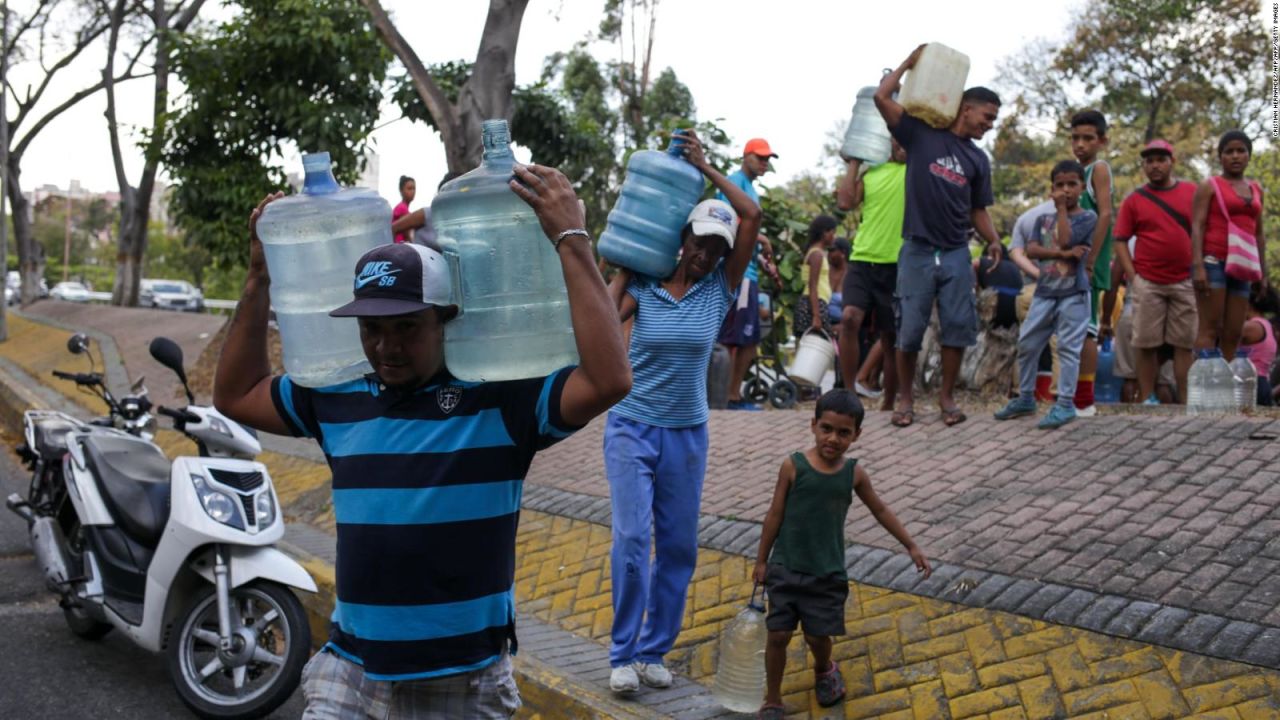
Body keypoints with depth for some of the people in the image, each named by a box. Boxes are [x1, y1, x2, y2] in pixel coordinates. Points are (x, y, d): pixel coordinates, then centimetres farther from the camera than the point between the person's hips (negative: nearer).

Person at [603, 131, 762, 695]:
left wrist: (704, 166, -7)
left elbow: (753, 215, -9)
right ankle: (622, 654, 2)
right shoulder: (644, 286, -5)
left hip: (687, 434, 3)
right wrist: (622, 270, -14)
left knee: (678, 547, 7)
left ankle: (654, 650, 21)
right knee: (633, 538, -11)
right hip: (631, 428, -2)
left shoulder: (720, 288, -2)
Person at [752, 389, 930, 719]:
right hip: (785, 569, -1)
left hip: (827, 574, 1)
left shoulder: (854, 473, -3)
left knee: (818, 635, 7)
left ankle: (824, 671, 42)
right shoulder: (793, 466, -10)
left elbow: (881, 510, 11)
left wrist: (912, 546, 13)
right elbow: (775, 514, -3)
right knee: (778, 635, -1)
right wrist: (761, 560, 1)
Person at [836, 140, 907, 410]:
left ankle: (887, 405, 18)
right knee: (849, 319, -21)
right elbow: (845, 203, 2)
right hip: (863, 260, 1)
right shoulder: (869, 173, 14)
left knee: (891, 338, 6)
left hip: (898, 266, -1)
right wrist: (854, 163, 6)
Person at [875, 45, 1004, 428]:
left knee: (958, 327, 1)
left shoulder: (978, 158, 14)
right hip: (917, 251, -4)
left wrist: (993, 240, -1)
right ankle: (905, 398, 14)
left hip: (956, 253, 4)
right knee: (910, 329, 0)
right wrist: (910, 62, 2)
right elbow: (882, 97, -7)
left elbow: (978, 209, 16)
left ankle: (947, 396, 14)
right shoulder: (921, 133, 2)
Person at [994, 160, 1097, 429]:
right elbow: (1031, 250, -3)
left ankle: (1065, 404, 2)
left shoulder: (1087, 217, -1)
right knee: (1026, 344, 7)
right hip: (1044, 292, 5)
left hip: (1073, 293, -5)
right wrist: (1063, 253, -16)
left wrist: (1061, 208, -7)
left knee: (1068, 347, -4)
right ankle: (1025, 398, 22)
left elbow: (1065, 239, -18)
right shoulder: (1043, 219, 12)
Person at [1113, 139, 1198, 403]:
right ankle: (1148, 400, 8)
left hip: (1185, 282, 1)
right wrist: (1132, 277, -6)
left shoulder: (1192, 193, 7)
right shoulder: (1134, 200, 4)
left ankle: (1186, 402, 8)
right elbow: (1120, 241, 3)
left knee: (1184, 343, 3)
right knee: (1147, 344, 1)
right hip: (1147, 284, -1)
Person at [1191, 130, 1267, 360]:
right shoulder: (1209, 186, 2)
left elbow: (1258, 233, 20)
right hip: (1213, 262, -6)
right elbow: (1197, 227, -7)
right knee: (1210, 329, -12)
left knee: (1233, 335, 1)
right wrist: (1198, 265, -18)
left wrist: (1263, 271, 14)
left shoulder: (1256, 190, 18)